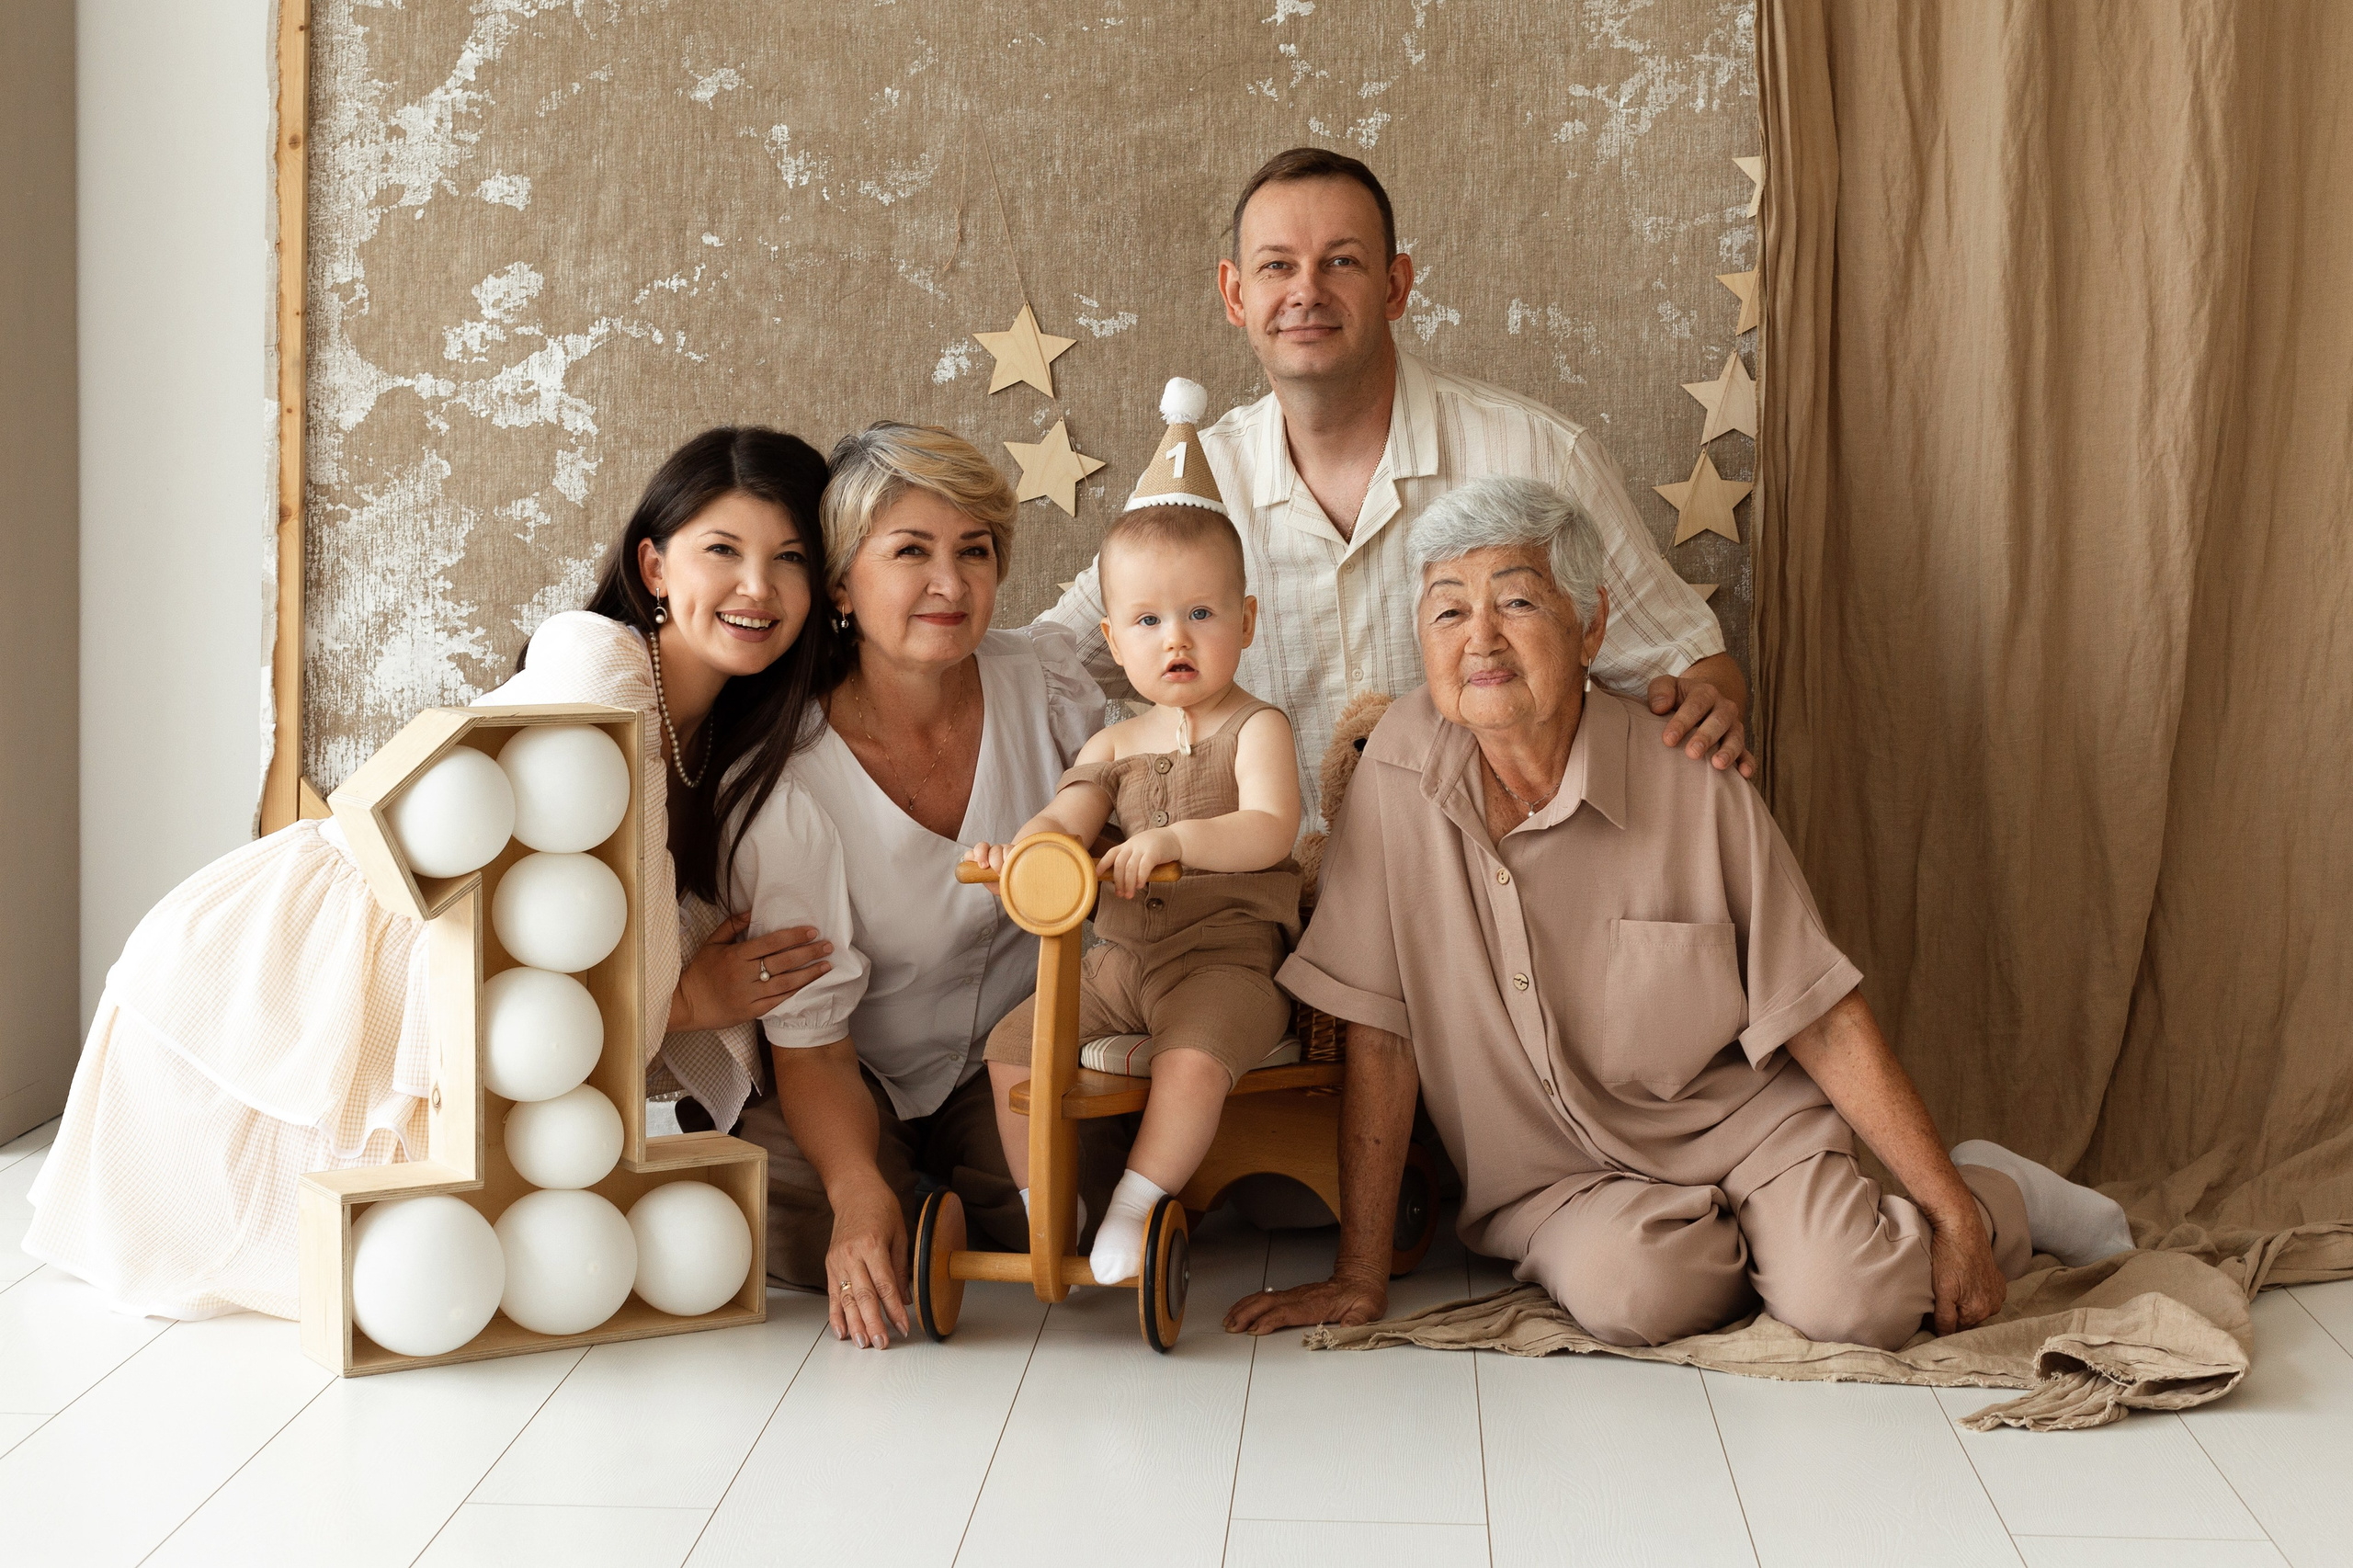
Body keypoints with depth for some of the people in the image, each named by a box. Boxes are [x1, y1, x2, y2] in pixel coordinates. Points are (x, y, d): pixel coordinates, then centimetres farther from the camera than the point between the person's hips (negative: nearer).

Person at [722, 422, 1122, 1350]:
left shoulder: (1047, 682, -12)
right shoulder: (794, 783, -23)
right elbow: (810, 1041, -22)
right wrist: (858, 1190, -40)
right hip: (859, 1089, -3)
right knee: (803, 1231, -32)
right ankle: (903, 1190, 5)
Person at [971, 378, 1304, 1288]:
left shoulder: (1256, 728, -4)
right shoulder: (1116, 745, 13)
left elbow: (1269, 829, -20)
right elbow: (1067, 820, 1)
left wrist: (1173, 840, -35)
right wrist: (1025, 848, -23)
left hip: (1227, 957, -6)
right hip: (1121, 958, 6)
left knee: (1192, 1060, -33)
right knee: (1014, 1044, -5)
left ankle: (1135, 1211, -18)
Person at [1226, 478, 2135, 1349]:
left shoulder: (1694, 790, -14)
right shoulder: (1402, 766, -11)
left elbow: (1822, 1020, -6)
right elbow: (1378, 1033, -7)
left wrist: (1954, 1214, -7)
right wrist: (1360, 1278, -7)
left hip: (1740, 1118, -1)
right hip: (1557, 1178, 1)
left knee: (1850, 1304, -25)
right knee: (1627, 1290, -30)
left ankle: (1992, 1195, 10)